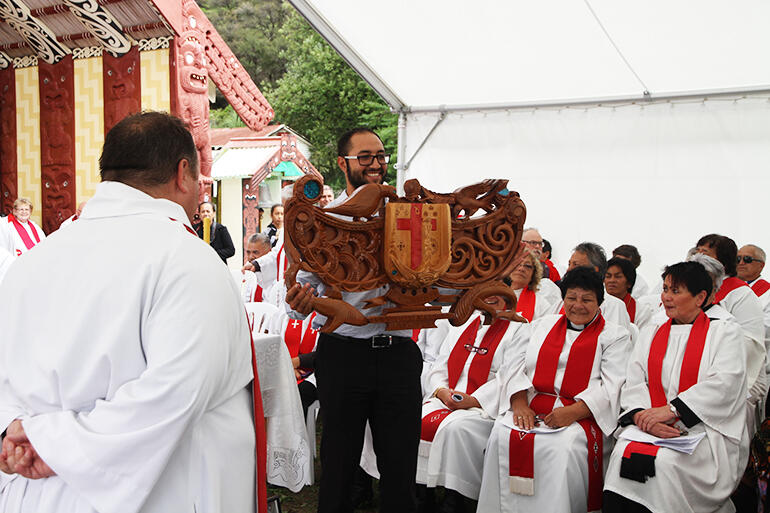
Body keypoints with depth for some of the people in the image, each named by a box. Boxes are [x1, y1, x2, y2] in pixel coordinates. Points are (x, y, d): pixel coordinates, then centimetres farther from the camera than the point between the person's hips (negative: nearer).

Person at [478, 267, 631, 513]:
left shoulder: (615, 335, 10)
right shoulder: (543, 325, 22)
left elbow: (611, 387, -4)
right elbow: (517, 366, 13)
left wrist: (573, 412, -19)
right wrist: (520, 404, -6)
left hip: (583, 415, -3)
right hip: (533, 408, 3)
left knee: (563, 446, -35)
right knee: (502, 435, -25)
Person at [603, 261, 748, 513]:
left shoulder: (724, 332, 8)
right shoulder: (651, 335, 20)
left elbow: (723, 383, -8)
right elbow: (633, 384, 9)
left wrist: (672, 410, -17)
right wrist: (643, 417, -13)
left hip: (702, 429, -3)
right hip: (650, 425, 3)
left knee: (665, 461, -32)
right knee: (624, 452, -28)